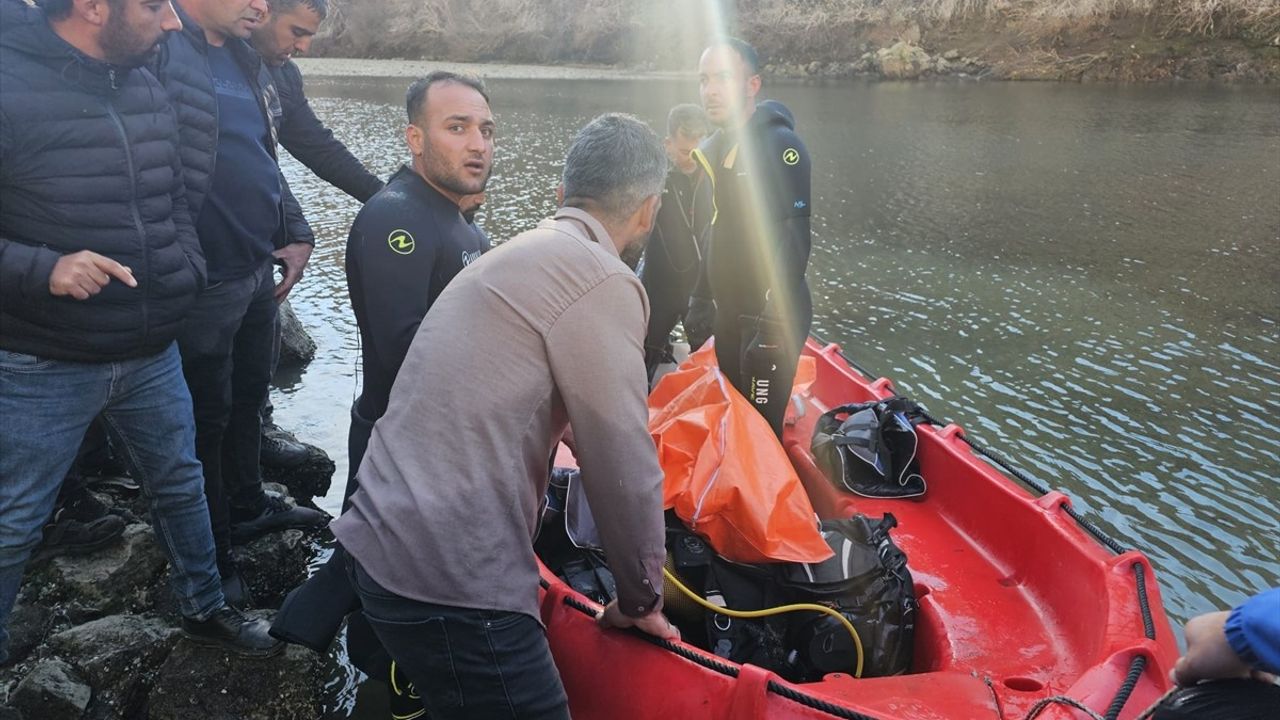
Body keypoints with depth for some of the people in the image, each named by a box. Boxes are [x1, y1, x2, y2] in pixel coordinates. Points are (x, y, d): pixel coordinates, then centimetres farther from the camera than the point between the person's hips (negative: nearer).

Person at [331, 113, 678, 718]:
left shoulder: (520, 254, 17)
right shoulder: (602, 281, -13)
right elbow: (623, 469, -11)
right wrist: (641, 601, 5)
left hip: (378, 542, 9)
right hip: (452, 584, -9)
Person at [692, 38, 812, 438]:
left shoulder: (780, 145, -15)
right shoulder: (715, 148, 11)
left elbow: (793, 239, -21)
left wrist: (773, 323, -24)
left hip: (770, 316, -8)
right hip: (728, 313, 8)